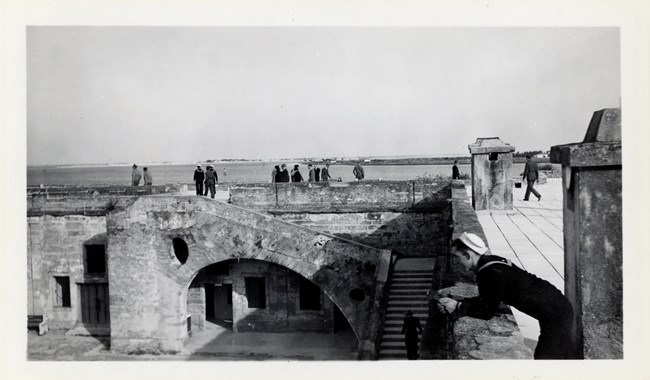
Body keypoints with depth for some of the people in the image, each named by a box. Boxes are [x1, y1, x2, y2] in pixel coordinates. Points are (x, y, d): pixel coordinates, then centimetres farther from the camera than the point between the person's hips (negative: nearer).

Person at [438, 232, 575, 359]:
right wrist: (457, 304, -1)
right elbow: (484, 300, 9)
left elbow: (487, 311, -18)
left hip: (555, 314, -10)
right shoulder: (489, 262, 3)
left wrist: (458, 307, -10)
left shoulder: (491, 273, -26)